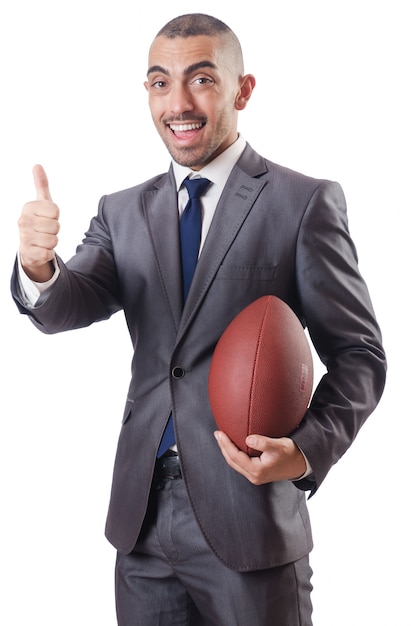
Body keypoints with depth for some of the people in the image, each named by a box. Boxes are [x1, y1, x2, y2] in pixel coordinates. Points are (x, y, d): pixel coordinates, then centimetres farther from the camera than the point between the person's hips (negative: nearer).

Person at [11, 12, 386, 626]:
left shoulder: (305, 202, -5)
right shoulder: (123, 211, 9)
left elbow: (358, 354, -4)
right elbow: (69, 305, -4)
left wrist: (308, 450, -20)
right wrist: (39, 267, -26)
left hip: (249, 518, -4)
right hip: (142, 514, 4)